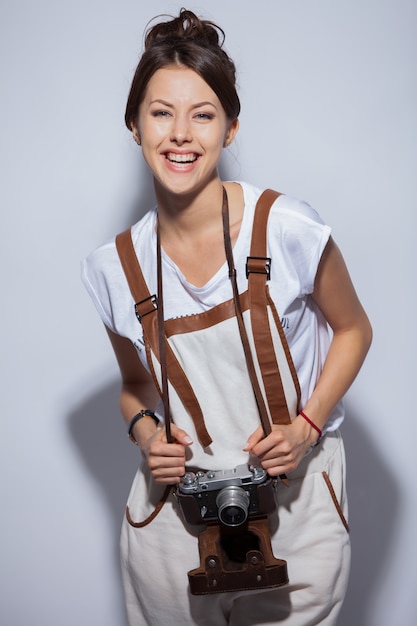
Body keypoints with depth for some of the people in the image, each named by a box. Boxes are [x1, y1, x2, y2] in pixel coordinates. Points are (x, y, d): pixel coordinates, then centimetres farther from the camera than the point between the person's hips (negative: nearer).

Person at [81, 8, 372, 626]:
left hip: (294, 500, -2)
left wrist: (306, 424, -12)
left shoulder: (288, 228, -15)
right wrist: (145, 430, -10)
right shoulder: (114, 268, -5)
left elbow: (352, 329, 0)